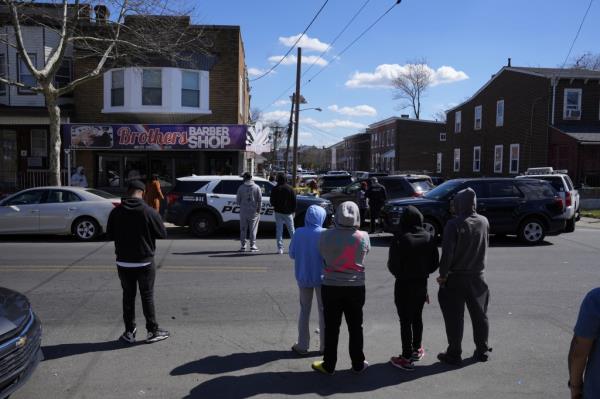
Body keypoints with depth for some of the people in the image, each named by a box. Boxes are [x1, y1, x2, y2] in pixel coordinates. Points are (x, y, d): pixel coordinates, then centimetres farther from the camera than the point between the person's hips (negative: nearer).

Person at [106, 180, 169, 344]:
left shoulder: (116, 212, -4)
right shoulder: (150, 212, -14)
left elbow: (110, 235, 6)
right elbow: (162, 234, -6)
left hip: (123, 262, 3)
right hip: (145, 262, -2)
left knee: (128, 296, 13)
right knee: (147, 296, 7)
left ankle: (129, 332, 19)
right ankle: (152, 331, 14)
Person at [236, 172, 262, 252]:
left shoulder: (241, 187, -2)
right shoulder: (256, 187, -2)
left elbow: (238, 200, 0)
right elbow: (260, 199, -6)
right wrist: (259, 209, 1)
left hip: (243, 211, 1)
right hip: (253, 211, 0)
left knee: (243, 229, 9)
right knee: (253, 229, 5)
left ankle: (243, 246, 12)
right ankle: (253, 246, 5)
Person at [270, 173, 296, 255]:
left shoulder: (275, 189, -3)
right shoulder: (290, 188, 0)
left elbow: (272, 201, 0)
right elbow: (294, 201, 1)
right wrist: (293, 211, 8)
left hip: (278, 212, -1)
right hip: (288, 212, 1)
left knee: (279, 230, 3)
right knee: (291, 230, 10)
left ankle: (280, 248, -1)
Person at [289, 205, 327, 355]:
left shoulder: (298, 233, -10)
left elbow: (292, 254, -3)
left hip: (303, 277, 2)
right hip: (321, 277, -2)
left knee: (304, 310, 15)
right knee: (323, 310, 13)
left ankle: (302, 345, 19)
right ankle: (324, 345, 20)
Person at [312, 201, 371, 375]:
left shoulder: (326, 236, -13)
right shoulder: (363, 237, -10)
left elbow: (322, 255, -1)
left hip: (331, 287, -1)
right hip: (356, 287, 1)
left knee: (331, 328, 10)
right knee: (355, 327, 14)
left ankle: (329, 365, 19)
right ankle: (358, 364, 25)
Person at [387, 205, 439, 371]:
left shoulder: (399, 239, -18)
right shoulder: (429, 238, -4)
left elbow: (393, 265, -15)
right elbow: (435, 263, 0)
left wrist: (401, 274, 5)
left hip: (404, 285, -5)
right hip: (422, 283, 5)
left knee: (405, 321, 3)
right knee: (417, 317, 20)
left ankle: (407, 358, 7)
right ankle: (416, 350, 34)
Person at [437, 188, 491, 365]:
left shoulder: (454, 224, -18)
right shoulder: (484, 222, -2)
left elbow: (447, 252, -18)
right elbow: (484, 247, 8)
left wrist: (443, 274, -10)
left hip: (456, 278, -5)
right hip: (477, 276, 5)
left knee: (454, 318, 5)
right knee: (480, 314, 17)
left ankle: (454, 354, 12)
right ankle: (482, 350, 28)